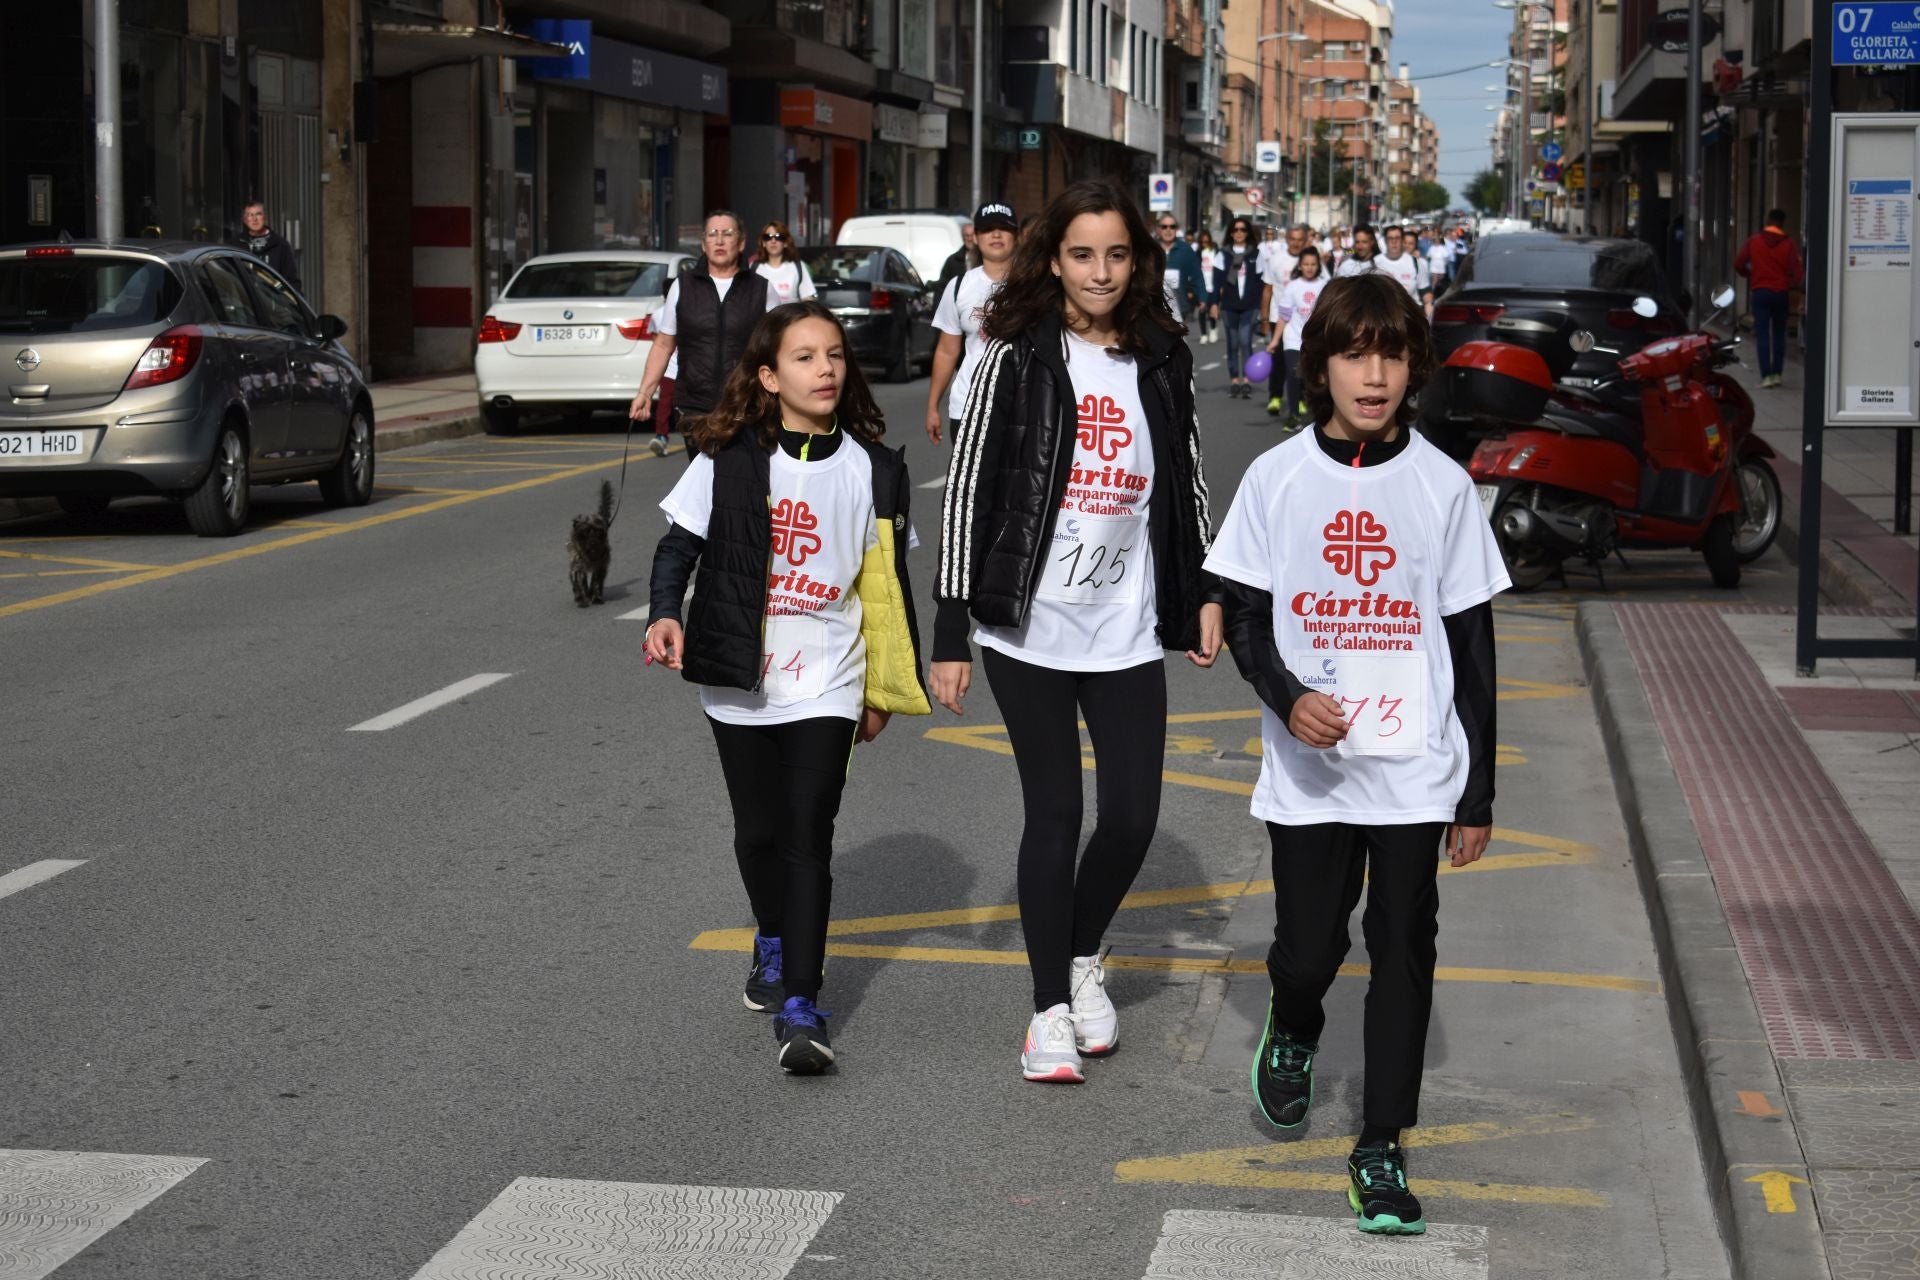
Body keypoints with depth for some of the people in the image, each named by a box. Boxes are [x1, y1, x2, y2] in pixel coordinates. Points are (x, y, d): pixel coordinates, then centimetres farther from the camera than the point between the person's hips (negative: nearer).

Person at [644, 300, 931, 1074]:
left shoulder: (872, 470, -1)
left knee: (807, 835, -8)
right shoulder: (729, 460, -6)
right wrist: (665, 614, -17)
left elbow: (886, 581, 7)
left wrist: (882, 689, 10)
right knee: (758, 830, 13)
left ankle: (800, 1006, -6)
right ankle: (773, 944, 41)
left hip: (827, 685, -1)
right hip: (740, 682, 1)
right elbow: (680, 544, 2)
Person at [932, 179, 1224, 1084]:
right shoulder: (1017, 357, -5)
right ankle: (1050, 1010, 14)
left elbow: (1187, 484, 16)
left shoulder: (1163, 362, 6)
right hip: (1029, 627, -3)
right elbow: (969, 490, -5)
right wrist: (950, 633, -7)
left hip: (1127, 628, 3)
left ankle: (1083, 960, 29)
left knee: (1133, 816, 1)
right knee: (1054, 813, 0)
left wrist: (1206, 592, 7)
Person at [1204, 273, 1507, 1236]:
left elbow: (1472, 643, 3)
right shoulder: (1277, 479, -1)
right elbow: (1244, 616, 3)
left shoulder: (1443, 486, -1)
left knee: (1402, 953, 2)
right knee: (1307, 949, 4)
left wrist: (1477, 793, 2)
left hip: (1415, 768, 0)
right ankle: (1292, 1036, 39)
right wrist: (1288, 698, -17)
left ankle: (1381, 1146, 14)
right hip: (1307, 769, 0)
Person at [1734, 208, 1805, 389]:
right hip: (1780, 293, 0)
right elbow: (1798, 271, -10)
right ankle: (1777, 373, 15)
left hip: (1759, 291, 0)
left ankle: (1766, 376, -11)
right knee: (1779, 334, 13)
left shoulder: (1754, 240, 0)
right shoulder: (1788, 243, -4)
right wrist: (1792, 284, 9)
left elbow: (1738, 263, -1)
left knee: (1762, 334, -2)